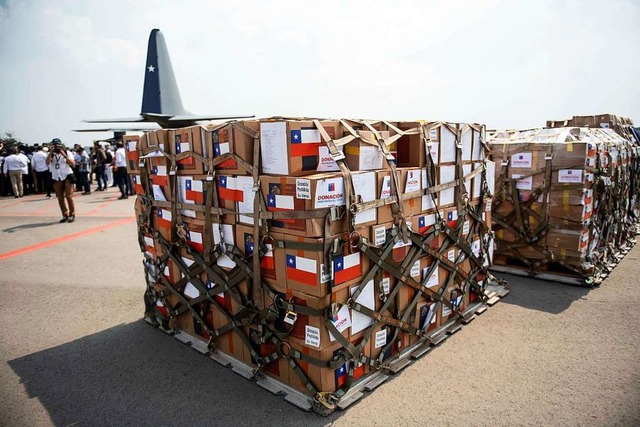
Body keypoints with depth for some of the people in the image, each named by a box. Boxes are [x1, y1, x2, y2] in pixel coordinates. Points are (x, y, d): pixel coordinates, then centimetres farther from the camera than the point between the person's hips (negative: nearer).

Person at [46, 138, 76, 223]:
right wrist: (51, 152, -15)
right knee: (60, 198, 6)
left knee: (69, 196, -7)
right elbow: (47, 162, -10)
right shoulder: (51, 155, 9)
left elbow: (72, 163, -12)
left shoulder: (67, 153, 3)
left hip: (67, 176, -3)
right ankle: (65, 215, 13)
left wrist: (64, 155, -20)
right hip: (56, 178, 4)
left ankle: (72, 214, 0)